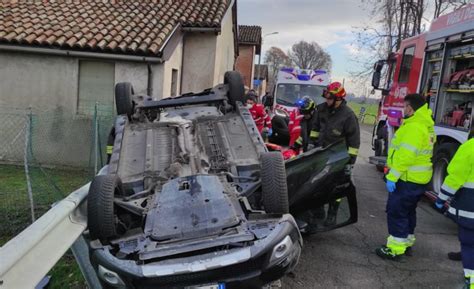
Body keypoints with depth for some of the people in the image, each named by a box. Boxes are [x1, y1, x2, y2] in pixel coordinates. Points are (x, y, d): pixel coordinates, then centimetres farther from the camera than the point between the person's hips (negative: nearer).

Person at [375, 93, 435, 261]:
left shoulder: (414, 127, -21)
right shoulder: (426, 125, 12)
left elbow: (405, 155, -26)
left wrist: (392, 177, -23)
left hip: (407, 178, -10)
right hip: (419, 178, 10)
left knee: (396, 211, -4)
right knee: (408, 211, 21)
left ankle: (396, 249, 1)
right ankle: (407, 241, 34)